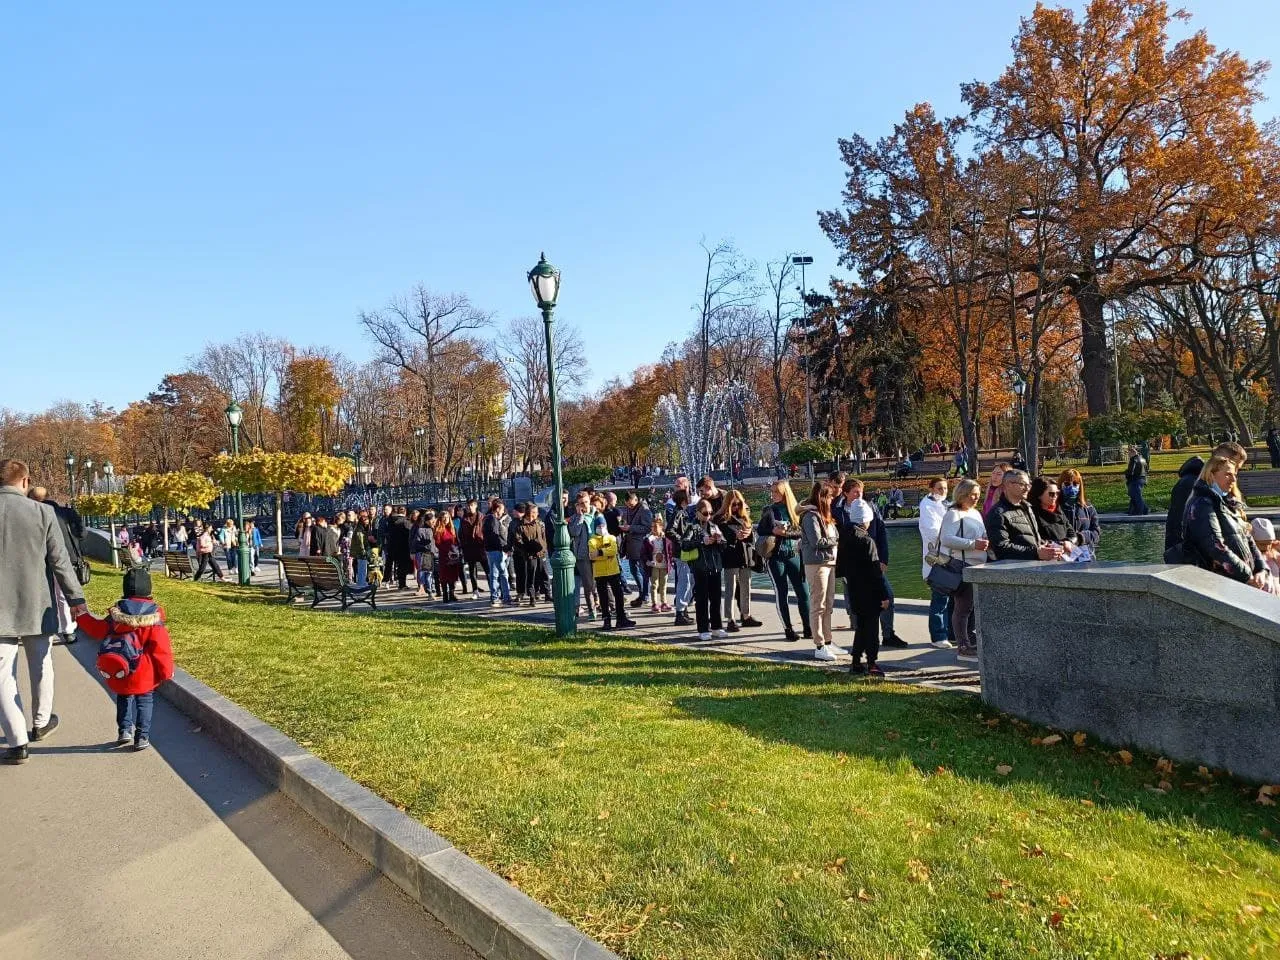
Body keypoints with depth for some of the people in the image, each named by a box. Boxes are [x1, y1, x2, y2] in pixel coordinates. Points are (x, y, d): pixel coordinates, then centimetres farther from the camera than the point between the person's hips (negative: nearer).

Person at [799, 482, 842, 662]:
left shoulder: (823, 515, 16)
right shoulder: (810, 516, -13)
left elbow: (835, 535, 17)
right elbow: (817, 541, -18)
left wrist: (836, 539, -3)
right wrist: (835, 541, -6)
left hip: (829, 562, 10)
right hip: (816, 564, -10)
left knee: (828, 604, 14)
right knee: (818, 605, -5)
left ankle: (827, 642, 23)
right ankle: (819, 647, 0)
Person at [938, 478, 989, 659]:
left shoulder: (976, 513, 19)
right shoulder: (953, 514, -11)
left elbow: (982, 536, 31)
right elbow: (946, 539, -21)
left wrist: (986, 543, 8)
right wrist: (973, 544, -23)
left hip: (976, 565, 9)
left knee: (975, 605, 14)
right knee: (963, 607, -5)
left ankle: (972, 641, 25)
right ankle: (963, 647, 1)